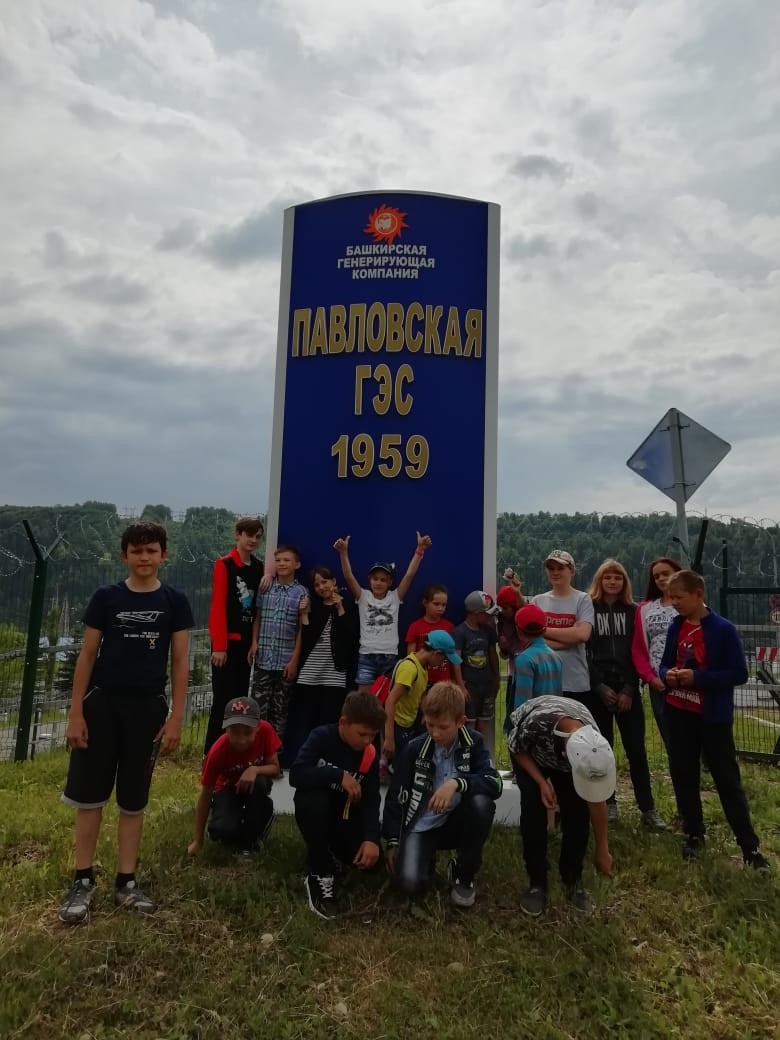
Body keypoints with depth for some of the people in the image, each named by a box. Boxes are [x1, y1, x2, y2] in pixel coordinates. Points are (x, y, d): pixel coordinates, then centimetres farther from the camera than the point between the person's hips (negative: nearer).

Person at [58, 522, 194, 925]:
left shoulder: (174, 601, -2)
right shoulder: (105, 597, -2)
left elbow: (180, 662, 0)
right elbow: (87, 655, 1)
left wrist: (176, 717, -5)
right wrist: (75, 713, -3)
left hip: (147, 708, 0)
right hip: (102, 703, 0)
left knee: (133, 801, 10)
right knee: (89, 796, 5)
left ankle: (126, 882, 23)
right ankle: (83, 880, 22)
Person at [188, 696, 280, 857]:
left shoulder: (264, 730, -29)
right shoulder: (217, 752, -31)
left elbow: (275, 768, -19)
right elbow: (205, 796, -21)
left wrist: (255, 770, -40)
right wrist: (197, 840, -18)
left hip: (254, 784, 2)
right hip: (227, 788, -1)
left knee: (258, 782, -35)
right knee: (221, 831, -29)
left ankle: (250, 837, -11)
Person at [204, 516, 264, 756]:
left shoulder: (259, 567, 10)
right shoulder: (224, 564, -7)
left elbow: (257, 606, 11)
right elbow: (218, 606, -12)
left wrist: (255, 642, 4)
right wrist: (219, 645, -16)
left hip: (247, 641, 6)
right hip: (227, 640, -6)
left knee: (240, 698, 10)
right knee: (223, 699, -5)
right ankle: (211, 753, 4)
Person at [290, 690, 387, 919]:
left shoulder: (370, 755, -9)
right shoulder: (321, 737, -20)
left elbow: (370, 801, -12)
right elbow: (296, 775, -34)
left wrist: (371, 838, -28)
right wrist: (339, 776, -35)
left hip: (345, 816, 3)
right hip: (315, 810, -3)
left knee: (370, 859, -20)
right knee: (315, 800, -38)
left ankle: (331, 854, 15)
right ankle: (319, 875, -20)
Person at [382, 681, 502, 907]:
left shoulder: (473, 743, -8)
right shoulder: (414, 749, -10)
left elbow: (495, 783, -21)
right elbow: (396, 796, -2)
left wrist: (457, 783, -36)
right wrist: (392, 842, -3)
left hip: (456, 823, 1)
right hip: (420, 826, -1)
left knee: (482, 802, -31)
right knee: (410, 883, -27)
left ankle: (464, 872, -5)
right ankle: (427, 858, 12)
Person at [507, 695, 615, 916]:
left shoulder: (592, 743, -34)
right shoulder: (535, 722, -46)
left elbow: (597, 800, -16)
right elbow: (515, 748, -19)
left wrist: (602, 850, -6)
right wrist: (542, 782, -28)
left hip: (560, 752, 2)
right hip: (529, 749, -2)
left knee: (578, 810, -14)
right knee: (533, 807, -21)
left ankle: (573, 879, 8)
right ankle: (537, 883, -4)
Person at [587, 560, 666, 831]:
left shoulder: (632, 611, 6)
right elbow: (584, 653, -2)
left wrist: (628, 689, -8)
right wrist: (600, 687, -10)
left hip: (627, 689, 1)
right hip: (598, 689, 0)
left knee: (636, 750, -1)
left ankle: (648, 810, 6)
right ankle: (609, 803, 20)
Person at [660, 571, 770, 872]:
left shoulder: (723, 629, -13)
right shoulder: (676, 626, 3)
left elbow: (740, 673, -14)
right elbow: (665, 663, 12)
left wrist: (697, 677, -22)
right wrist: (667, 674, -11)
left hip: (713, 716, -5)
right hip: (678, 713, 5)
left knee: (728, 781, 2)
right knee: (683, 777, 13)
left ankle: (750, 847, 15)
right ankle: (694, 835, 29)